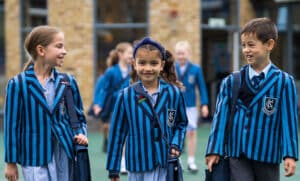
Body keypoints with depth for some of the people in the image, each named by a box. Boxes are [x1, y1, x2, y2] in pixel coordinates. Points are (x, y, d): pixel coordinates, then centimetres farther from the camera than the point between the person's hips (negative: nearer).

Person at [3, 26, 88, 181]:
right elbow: (12, 124, -2)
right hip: (35, 158, -4)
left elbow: (79, 116, 15)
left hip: (65, 155, 4)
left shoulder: (68, 82, 5)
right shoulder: (18, 84, -6)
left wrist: (81, 134, -7)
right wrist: (11, 162, 0)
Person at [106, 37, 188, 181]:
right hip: (139, 165, -1)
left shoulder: (173, 93, -1)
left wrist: (176, 145, -5)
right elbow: (117, 133, 1)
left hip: (168, 165, 1)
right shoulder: (126, 96, -4)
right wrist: (113, 169, 3)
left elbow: (181, 123, 13)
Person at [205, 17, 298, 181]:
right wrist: (214, 151, 0)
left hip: (268, 156, -1)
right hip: (238, 154, 1)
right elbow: (221, 116, 3)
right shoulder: (231, 82, 3)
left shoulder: (284, 82, -3)